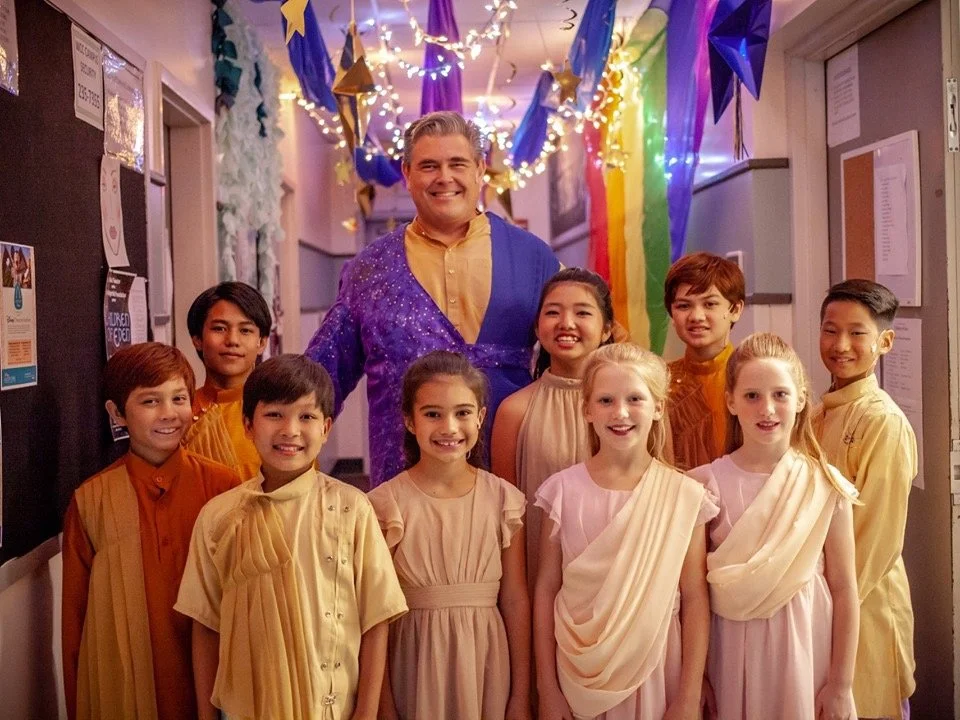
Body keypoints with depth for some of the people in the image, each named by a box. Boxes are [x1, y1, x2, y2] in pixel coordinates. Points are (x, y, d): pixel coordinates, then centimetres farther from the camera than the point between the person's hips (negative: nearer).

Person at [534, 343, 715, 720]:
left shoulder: (685, 495, -7)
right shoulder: (564, 490, -7)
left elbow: (694, 598, -4)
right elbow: (546, 589, -3)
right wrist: (547, 688, -3)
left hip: (655, 670, 0)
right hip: (580, 670, 0)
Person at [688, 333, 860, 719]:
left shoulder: (826, 487, -6)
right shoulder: (706, 485, -8)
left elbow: (843, 588, -2)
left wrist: (841, 685, -1)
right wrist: (695, 678, 0)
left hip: (806, 648, 0)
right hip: (734, 653, 0)